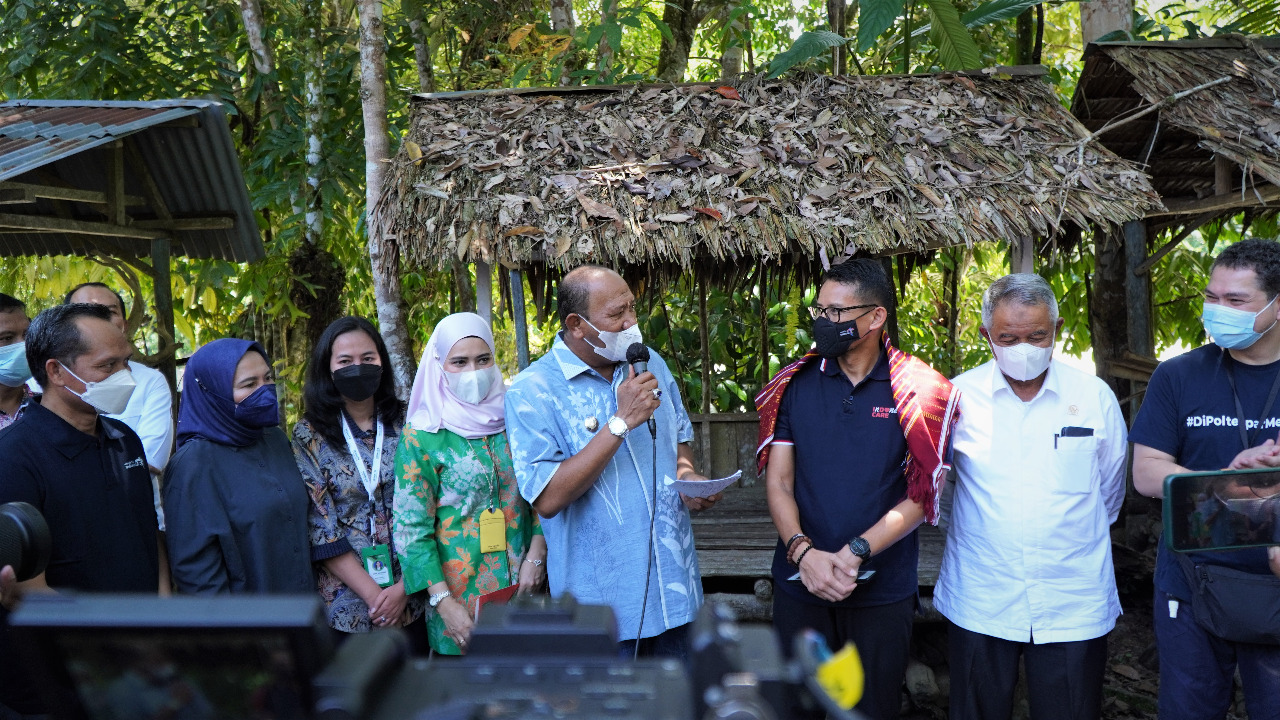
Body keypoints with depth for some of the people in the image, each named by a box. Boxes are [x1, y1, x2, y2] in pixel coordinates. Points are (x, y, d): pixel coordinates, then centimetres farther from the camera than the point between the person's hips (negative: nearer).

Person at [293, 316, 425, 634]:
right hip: (347, 604, -1)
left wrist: (403, 588, -12)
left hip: (412, 596, 1)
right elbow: (320, 531, -8)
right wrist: (373, 595, -14)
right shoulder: (309, 436, -3)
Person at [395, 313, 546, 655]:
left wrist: (537, 554, -7)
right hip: (461, 594, -3)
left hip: (523, 585, 3)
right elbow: (412, 527, -8)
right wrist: (443, 601, -14)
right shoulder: (421, 436, -6)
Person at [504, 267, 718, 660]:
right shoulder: (532, 391, -14)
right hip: (602, 596, -5)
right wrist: (621, 422, -25)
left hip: (675, 584, 6)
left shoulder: (650, 363, 5)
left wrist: (686, 473, -3)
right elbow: (548, 499, -24)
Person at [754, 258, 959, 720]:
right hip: (800, 582, 2)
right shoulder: (796, 385, 1)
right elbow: (778, 483, -1)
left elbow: (920, 496, -8)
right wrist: (803, 551, -18)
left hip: (883, 590, -2)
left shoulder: (917, 391, -6)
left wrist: (855, 553, -19)